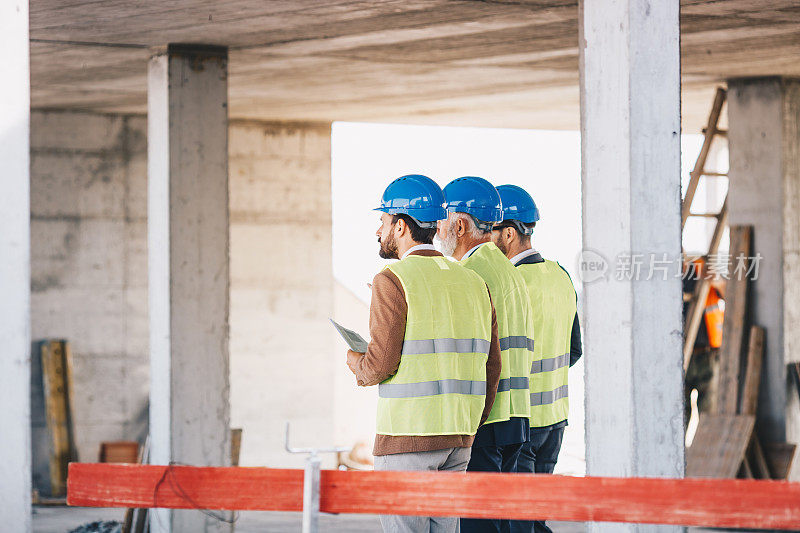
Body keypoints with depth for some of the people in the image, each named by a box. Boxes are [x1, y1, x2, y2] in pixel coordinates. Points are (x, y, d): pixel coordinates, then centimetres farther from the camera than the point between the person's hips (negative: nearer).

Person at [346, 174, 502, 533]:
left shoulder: (393, 281, -9)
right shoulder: (473, 283, 12)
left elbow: (380, 365, -14)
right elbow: (491, 367, 12)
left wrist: (356, 364, 8)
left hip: (406, 438, -7)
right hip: (458, 438, 7)